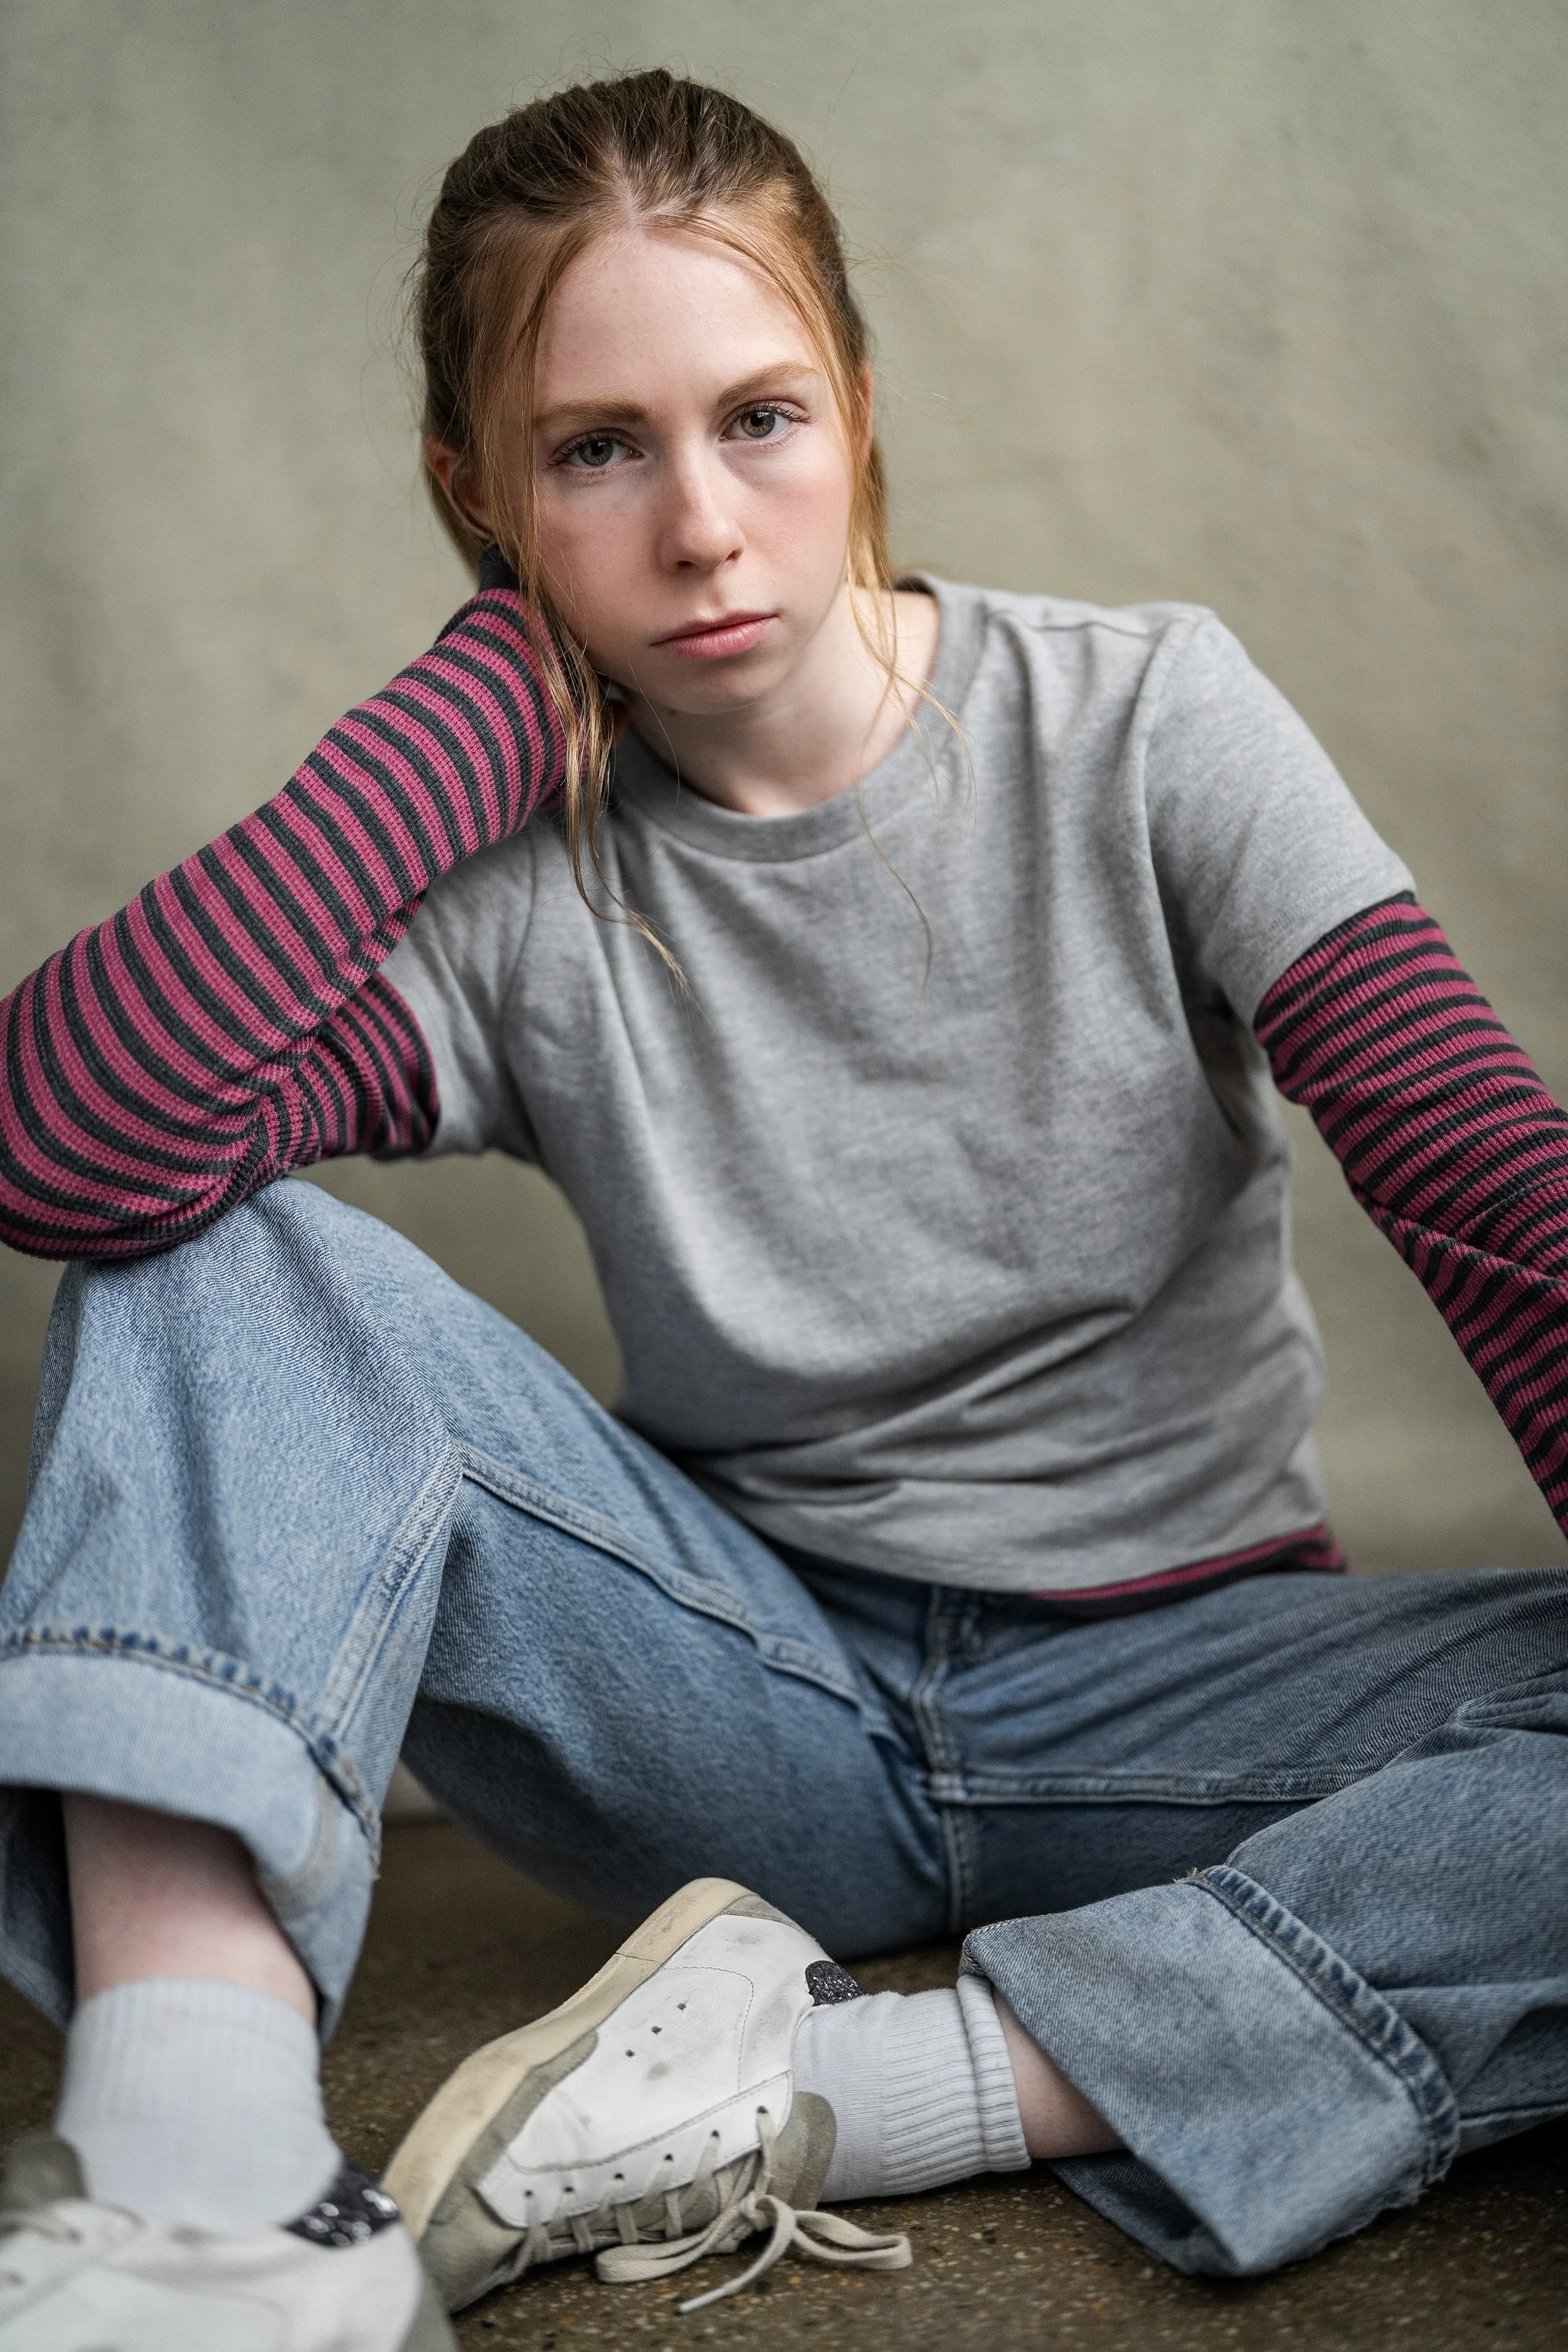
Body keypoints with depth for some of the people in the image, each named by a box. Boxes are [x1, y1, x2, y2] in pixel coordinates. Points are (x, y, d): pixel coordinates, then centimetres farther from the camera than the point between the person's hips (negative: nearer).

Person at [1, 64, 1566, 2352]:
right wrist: (495, 696, -18)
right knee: (231, 1262, -19)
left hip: (1173, 1672, 0)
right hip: (759, 1691, 1)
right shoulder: (511, 892, -7)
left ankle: (822, 2090, -27)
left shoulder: (1148, 720, -7)